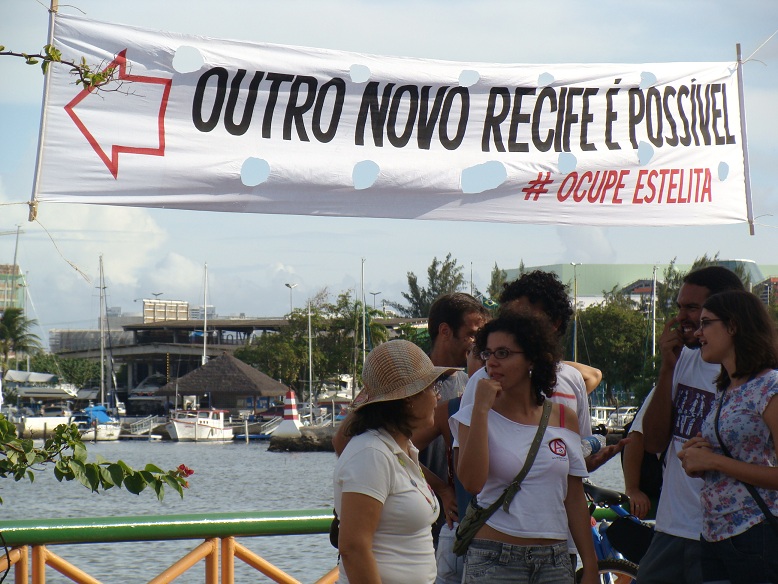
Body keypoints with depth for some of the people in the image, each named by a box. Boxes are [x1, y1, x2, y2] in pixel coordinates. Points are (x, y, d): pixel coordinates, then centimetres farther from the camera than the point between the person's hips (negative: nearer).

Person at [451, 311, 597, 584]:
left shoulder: (564, 418, 8)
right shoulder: (474, 416, 0)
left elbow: (574, 498, 11)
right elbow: (472, 482, -18)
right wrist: (481, 408, -16)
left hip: (554, 561, 3)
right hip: (494, 560, -3)